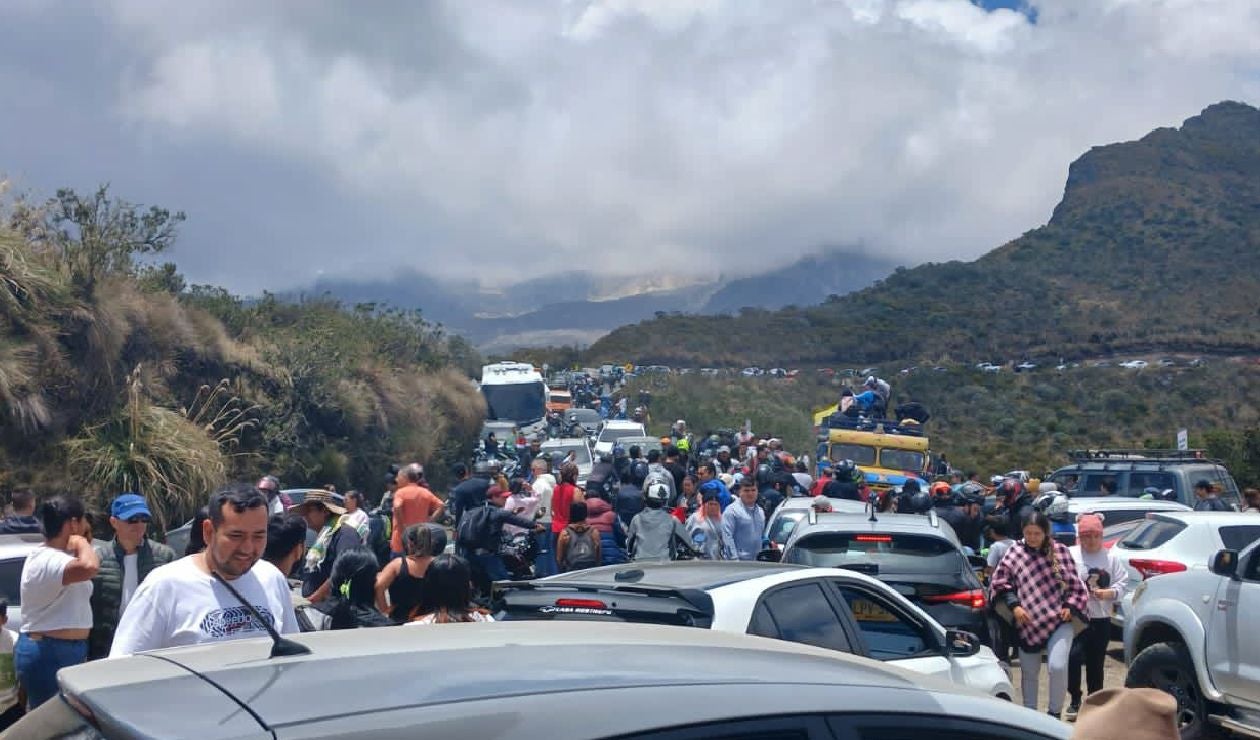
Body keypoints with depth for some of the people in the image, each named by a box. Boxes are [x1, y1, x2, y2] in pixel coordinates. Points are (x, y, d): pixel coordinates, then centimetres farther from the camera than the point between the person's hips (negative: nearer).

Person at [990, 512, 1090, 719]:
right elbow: (1000, 582, 4)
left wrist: (1070, 606, -8)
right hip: (1028, 622, 2)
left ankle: (1055, 714, 4)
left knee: (1058, 667, -17)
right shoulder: (1015, 553, -1)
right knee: (1029, 671, 12)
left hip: (1059, 619, -2)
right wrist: (1014, 606, -7)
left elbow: (1074, 583, 5)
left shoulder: (1060, 551, -2)